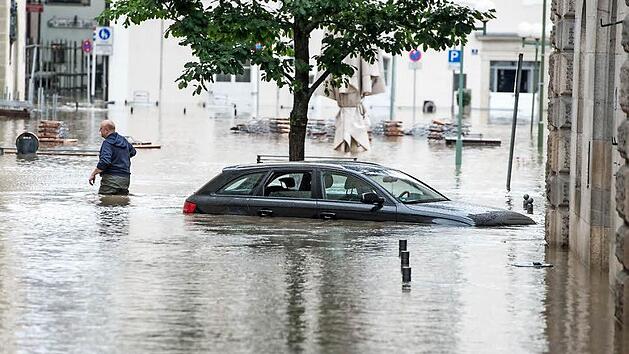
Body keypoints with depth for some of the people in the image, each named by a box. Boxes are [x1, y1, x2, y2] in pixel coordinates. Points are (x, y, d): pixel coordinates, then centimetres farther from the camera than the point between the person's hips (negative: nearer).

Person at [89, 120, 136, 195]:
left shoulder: (107, 143, -13)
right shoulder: (123, 140, 13)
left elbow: (104, 161, -27)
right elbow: (132, 151, 33)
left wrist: (93, 174, -18)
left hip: (111, 178, -8)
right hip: (126, 179, 8)